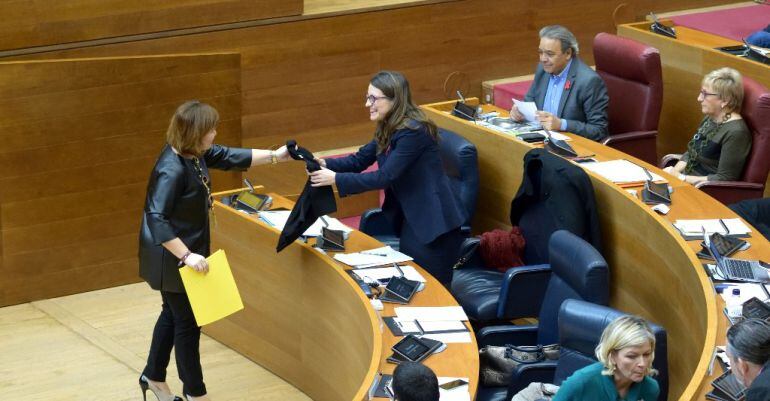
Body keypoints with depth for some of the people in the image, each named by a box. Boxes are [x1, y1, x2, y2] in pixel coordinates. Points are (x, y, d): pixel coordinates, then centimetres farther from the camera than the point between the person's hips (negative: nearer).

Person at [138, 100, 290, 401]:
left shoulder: (195, 154, -3)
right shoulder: (172, 170, -30)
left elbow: (229, 157, 13)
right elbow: (156, 219, -34)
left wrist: (274, 156, 13)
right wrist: (186, 256, -37)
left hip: (186, 252, 9)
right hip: (172, 258, -9)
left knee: (173, 314, 22)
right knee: (188, 322, 4)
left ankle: (154, 377, 38)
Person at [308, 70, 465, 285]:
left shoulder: (413, 131, -22)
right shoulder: (388, 129, 6)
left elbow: (384, 177, -25)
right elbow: (360, 160, 11)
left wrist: (335, 179, -23)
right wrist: (325, 164, -7)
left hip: (433, 225, -9)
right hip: (409, 219, 9)